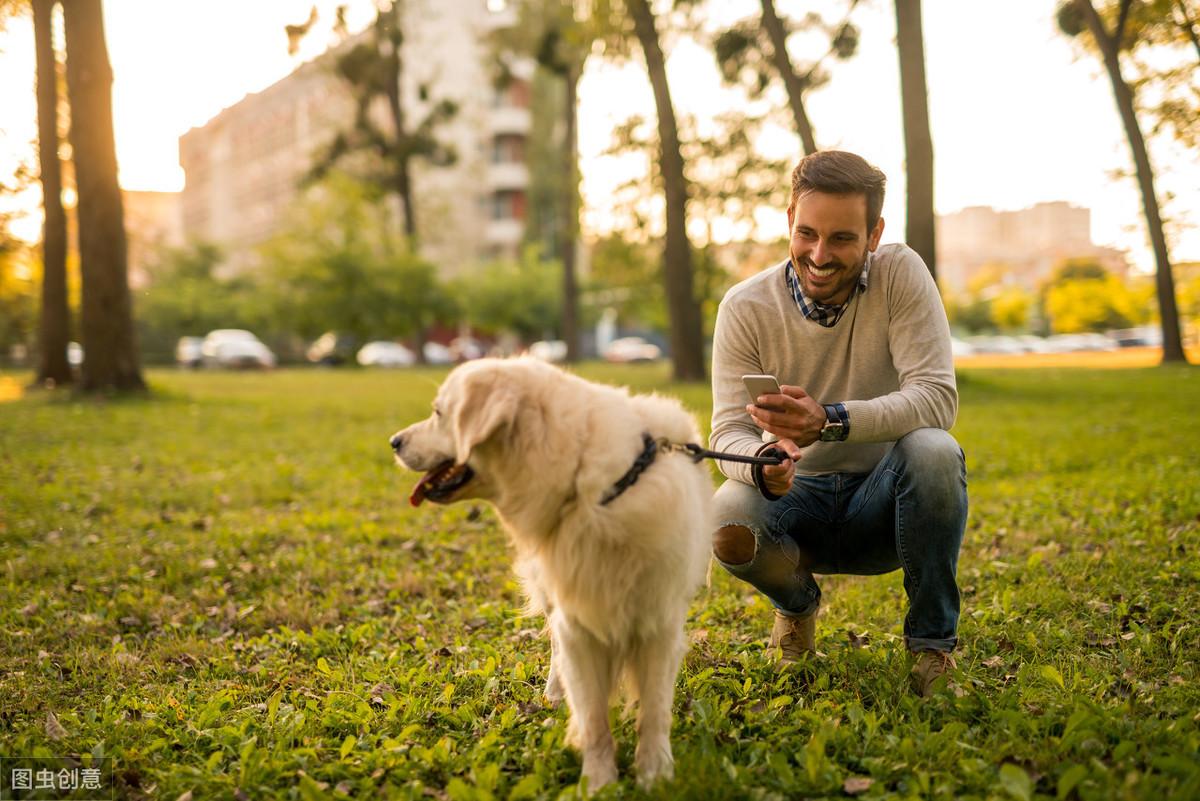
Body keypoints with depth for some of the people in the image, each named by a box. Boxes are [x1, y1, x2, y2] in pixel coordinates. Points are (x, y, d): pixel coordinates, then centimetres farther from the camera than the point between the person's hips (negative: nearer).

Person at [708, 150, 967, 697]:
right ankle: (797, 600, 8)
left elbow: (937, 398, -23)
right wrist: (763, 464, -41)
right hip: (798, 497, 1)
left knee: (933, 451, -34)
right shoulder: (745, 308, -10)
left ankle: (933, 641, -9)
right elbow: (729, 430, -15)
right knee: (727, 524, -32)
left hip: (884, 498, 0)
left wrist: (830, 420, -40)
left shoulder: (900, 274, -13)